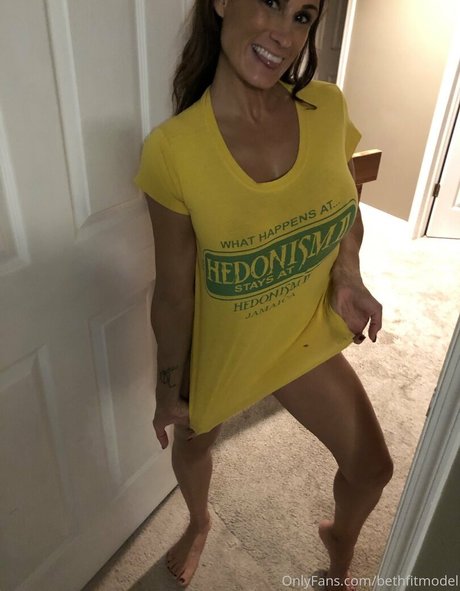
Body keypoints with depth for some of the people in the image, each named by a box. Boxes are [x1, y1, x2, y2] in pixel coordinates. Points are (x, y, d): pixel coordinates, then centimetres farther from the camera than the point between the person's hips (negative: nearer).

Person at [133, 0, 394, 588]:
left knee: (372, 468, 14)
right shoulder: (172, 149, -24)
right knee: (193, 443, 25)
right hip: (217, 344, -2)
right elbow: (173, 290, -15)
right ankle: (198, 524, 65)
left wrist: (347, 274, -15)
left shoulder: (328, 108, -12)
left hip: (306, 335, 3)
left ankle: (339, 538, 53)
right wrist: (169, 390, -4)